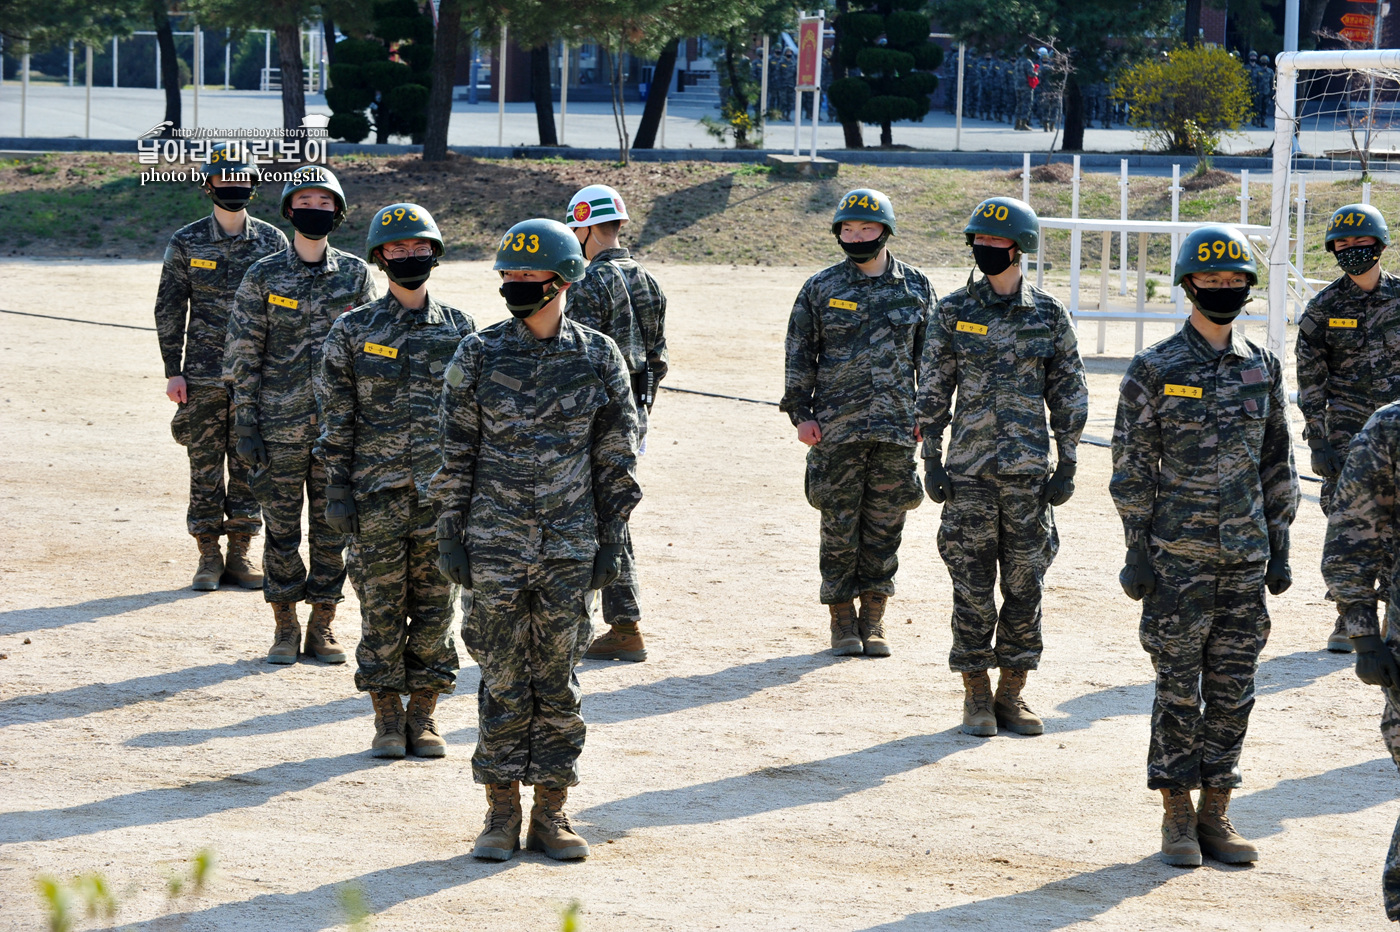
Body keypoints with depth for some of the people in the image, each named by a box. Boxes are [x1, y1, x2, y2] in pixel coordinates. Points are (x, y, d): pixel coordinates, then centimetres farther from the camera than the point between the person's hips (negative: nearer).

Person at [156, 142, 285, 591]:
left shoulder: (272, 241, 5)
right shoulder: (186, 243, 1)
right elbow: (169, 310, 3)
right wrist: (173, 372, -2)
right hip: (204, 376, -1)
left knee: (250, 465, 4)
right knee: (205, 466, 2)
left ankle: (240, 555, 12)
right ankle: (208, 557, 10)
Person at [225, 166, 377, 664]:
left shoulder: (356, 274, 5)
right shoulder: (263, 277, 0)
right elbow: (243, 356, 0)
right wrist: (246, 426, -5)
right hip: (280, 426, -1)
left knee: (333, 529, 4)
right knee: (281, 529, 4)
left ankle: (322, 627, 14)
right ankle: (285, 628, 14)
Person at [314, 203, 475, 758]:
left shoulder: (459, 330, 6)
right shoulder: (353, 331, 1)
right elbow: (336, 419, 0)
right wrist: (337, 491, -5)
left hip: (441, 489, 2)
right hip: (376, 493, -1)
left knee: (435, 605, 3)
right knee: (382, 607, 2)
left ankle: (424, 717, 13)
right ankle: (387, 719, 11)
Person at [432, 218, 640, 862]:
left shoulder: (599, 359, 2)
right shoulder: (479, 356, 1)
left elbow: (616, 459, 6)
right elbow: (456, 454, 3)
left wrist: (612, 540, 1)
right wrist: (450, 537, -1)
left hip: (571, 546, 0)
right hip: (496, 543, 0)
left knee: (558, 681, 5)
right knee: (503, 679, 2)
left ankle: (551, 814, 12)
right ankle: (502, 814, 9)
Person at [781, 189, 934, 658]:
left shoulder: (916, 287, 7)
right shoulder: (821, 288, 3)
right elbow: (800, 355, 6)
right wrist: (801, 413, -2)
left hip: (896, 426, 1)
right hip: (836, 426, -1)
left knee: (885, 523, 4)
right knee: (839, 523, 0)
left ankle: (873, 619, 12)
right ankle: (842, 618, 10)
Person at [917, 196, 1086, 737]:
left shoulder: (1048, 315, 3)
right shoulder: (954, 312, 2)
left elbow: (1069, 393, 7)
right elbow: (933, 389, 4)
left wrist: (1067, 464, 2)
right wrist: (931, 460, -1)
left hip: (1029, 470, 1)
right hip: (968, 469, -1)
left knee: (1025, 585, 3)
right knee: (973, 586, 0)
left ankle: (1012, 696, 13)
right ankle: (976, 697, 10)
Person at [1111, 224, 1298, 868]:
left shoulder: (1263, 369, 8)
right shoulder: (1155, 370, -4)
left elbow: (1276, 463, 13)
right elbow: (1133, 465, -3)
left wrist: (1280, 547, 9)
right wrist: (1136, 550, -7)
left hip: (1247, 552, 4)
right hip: (1178, 551, -4)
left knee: (1232, 686, 6)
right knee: (1179, 685, 0)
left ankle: (1215, 814, 14)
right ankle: (1177, 817, 8)